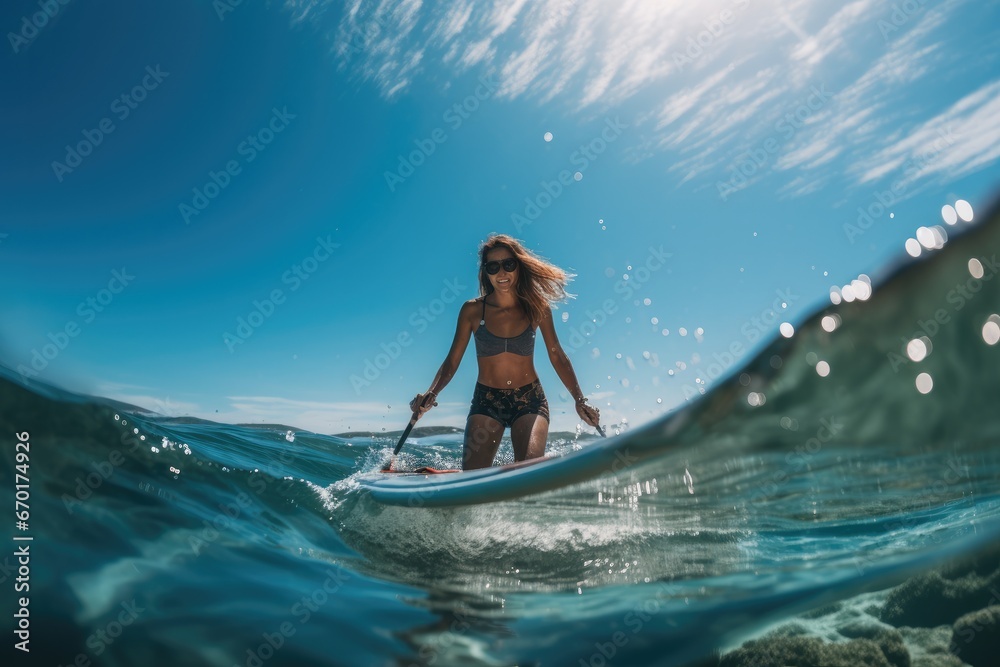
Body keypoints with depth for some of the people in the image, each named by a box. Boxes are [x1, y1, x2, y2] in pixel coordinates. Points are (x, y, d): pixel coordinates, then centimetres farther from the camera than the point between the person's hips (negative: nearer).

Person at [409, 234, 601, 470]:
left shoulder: (537, 308, -2)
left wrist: (580, 400, 0)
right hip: (486, 401, 0)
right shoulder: (472, 310, -3)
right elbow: (452, 362, -1)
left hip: (530, 400, 0)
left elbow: (557, 356, 6)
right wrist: (431, 394, -17)